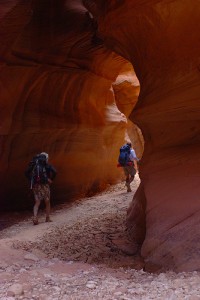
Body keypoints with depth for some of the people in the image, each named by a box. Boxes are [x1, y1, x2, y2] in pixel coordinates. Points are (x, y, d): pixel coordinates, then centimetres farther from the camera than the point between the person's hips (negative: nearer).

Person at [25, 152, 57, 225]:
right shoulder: (46, 165, 1)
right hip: (44, 184, -3)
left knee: (37, 203, 2)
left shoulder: (33, 165, 13)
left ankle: (35, 217, -20)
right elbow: (54, 171, -14)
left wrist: (31, 180, 13)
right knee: (47, 202, 13)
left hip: (35, 185, 3)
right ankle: (48, 218, 19)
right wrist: (50, 179, -2)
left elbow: (26, 172, 12)